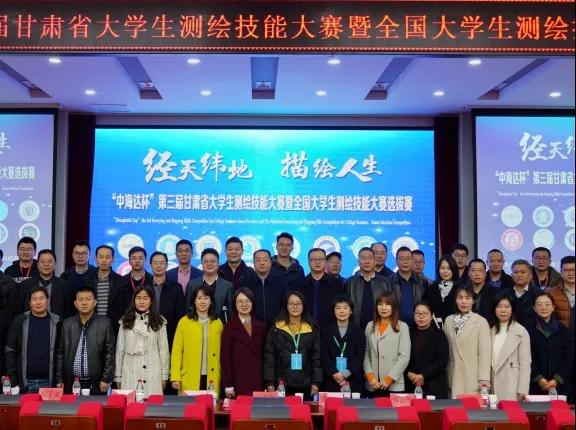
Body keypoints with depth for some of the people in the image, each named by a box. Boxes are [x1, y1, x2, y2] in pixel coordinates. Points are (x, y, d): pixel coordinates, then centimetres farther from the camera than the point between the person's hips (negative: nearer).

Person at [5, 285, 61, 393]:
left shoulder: (56, 322, 3)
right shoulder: (20, 321, 3)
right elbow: (10, 351, 4)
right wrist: (12, 380, -2)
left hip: (49, 382, 0)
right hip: (25, 382, 0)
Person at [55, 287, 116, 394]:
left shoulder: (105, 323, -1)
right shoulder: (67, 324, 8)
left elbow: (109, 353, -2)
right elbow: (60, 353, 10)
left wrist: (106, 379, -6)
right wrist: (59, 379, 5)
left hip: (96, 384, -2)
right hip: (71, 383, 2)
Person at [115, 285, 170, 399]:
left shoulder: (159, 322, 4)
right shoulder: (125, 322, 7)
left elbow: (164, 350, 5)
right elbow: (120, 350, 9)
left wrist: (164, 375, 3)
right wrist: (118, 377, 8)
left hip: (152, 375, -1)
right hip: (130, 374, 1)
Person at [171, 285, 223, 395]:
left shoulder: (217, 323, 8)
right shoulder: (184, 322, 0)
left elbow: (220, 351, 9)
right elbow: (177, 350, 0)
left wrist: (224, 375, 1)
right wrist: (175, 377, -6)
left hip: (212, 379, 2)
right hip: (189, 379, -2)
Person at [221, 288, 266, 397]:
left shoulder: (260, 326, 10)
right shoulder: (230, 327, -1)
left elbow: (264, 355, 14)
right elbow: (224, 357, -2)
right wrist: (228, 385, -6)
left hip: (258, 381, 3)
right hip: (238, 382, -3)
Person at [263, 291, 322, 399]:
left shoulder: (312, 329, 7)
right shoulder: (276, 328, 5)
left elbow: (316, 357, 6)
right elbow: (269, 356, 3)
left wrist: (316, 383, -1)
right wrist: (269, 383, -4)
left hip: (305, 385, 1)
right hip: (281, 384, -1)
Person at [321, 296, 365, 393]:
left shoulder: (358, 331, 8)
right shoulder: (326, 331, 8)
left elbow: (360, 357, 0)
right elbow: (325, 356, 1)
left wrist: (345, 374, -12)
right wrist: (335, 374, -13)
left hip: (353, 381, 0)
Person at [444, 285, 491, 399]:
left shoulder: (481, 321, -4)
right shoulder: (448, 321, 9)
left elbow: (484, 352, -6)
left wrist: (484, 378, -11)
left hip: (473, 378, -3)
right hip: (454, 377, 3)